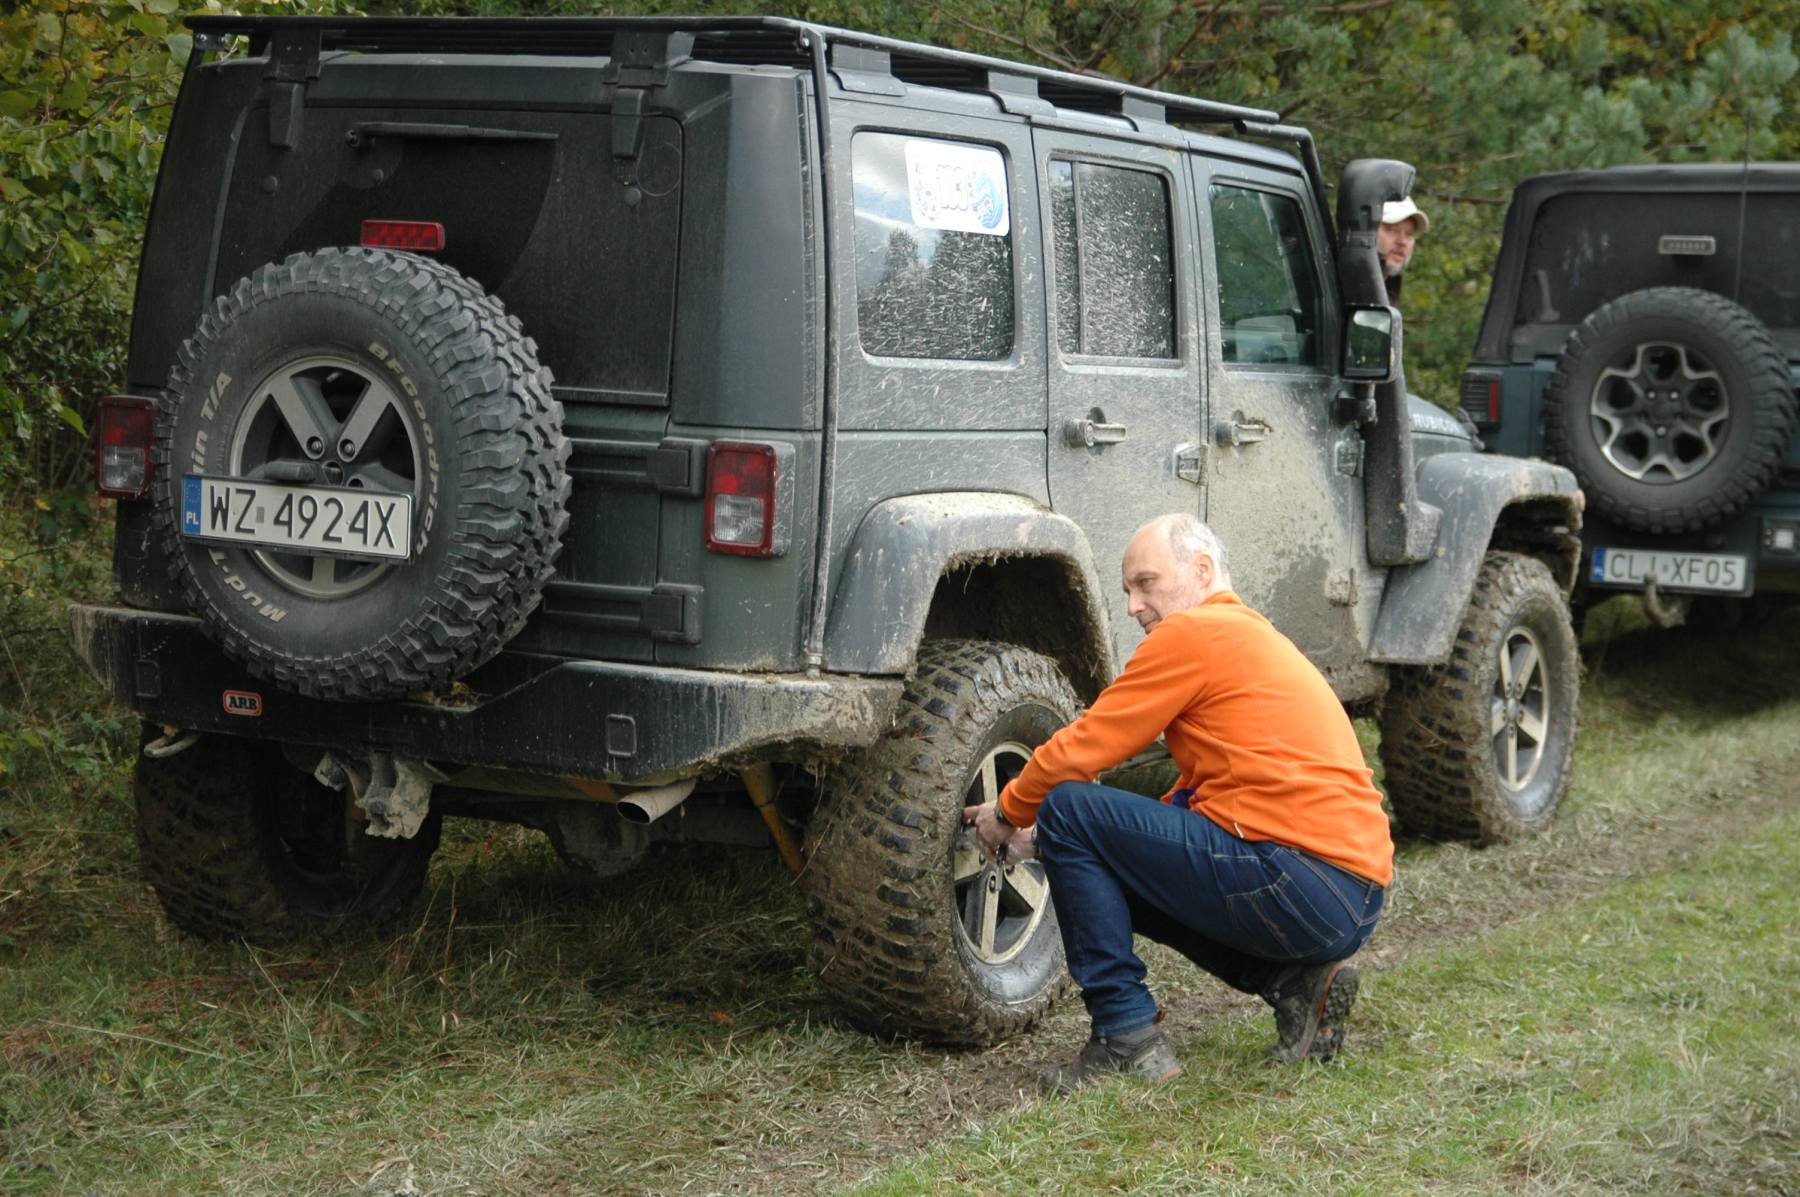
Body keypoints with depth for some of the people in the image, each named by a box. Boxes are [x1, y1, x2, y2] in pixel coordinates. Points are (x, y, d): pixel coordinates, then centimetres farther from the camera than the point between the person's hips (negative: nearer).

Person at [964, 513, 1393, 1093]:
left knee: (1069, 810, -5)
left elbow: (1082, 748, -5)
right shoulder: (1254, 637, 24)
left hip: (1304, 886, -10)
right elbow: (1194, 796, 25)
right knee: (1117, 870, 26)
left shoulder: (1192, 633, -5)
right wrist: (1053, 839, 19)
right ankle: (1298, 981, 12)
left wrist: (1008, 813, 14)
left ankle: (1127, 1041, -5)